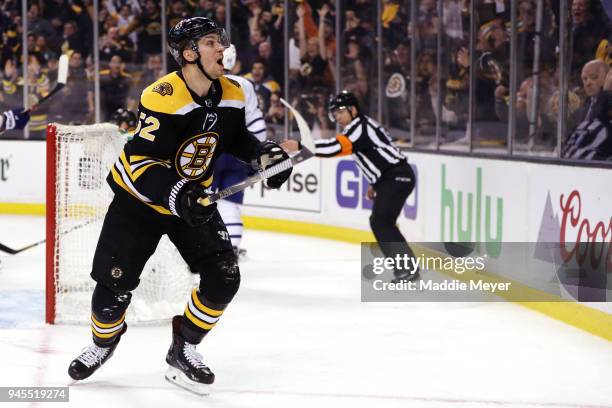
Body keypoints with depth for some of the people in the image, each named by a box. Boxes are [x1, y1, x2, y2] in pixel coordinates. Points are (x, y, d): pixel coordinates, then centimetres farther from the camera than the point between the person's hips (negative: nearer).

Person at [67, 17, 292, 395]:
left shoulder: (231, 96, -7)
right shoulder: (163, 98, -29)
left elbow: (236, 137, 14)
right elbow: (139, 164, -31)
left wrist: (265, 155, -4)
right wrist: (176, 195, -44)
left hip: (194, 198, 5)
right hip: (139, 199, -5)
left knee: (224, 277, -7)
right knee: (114, 284, -6)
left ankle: (183, 351, 11)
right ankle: (103, 343, 26)